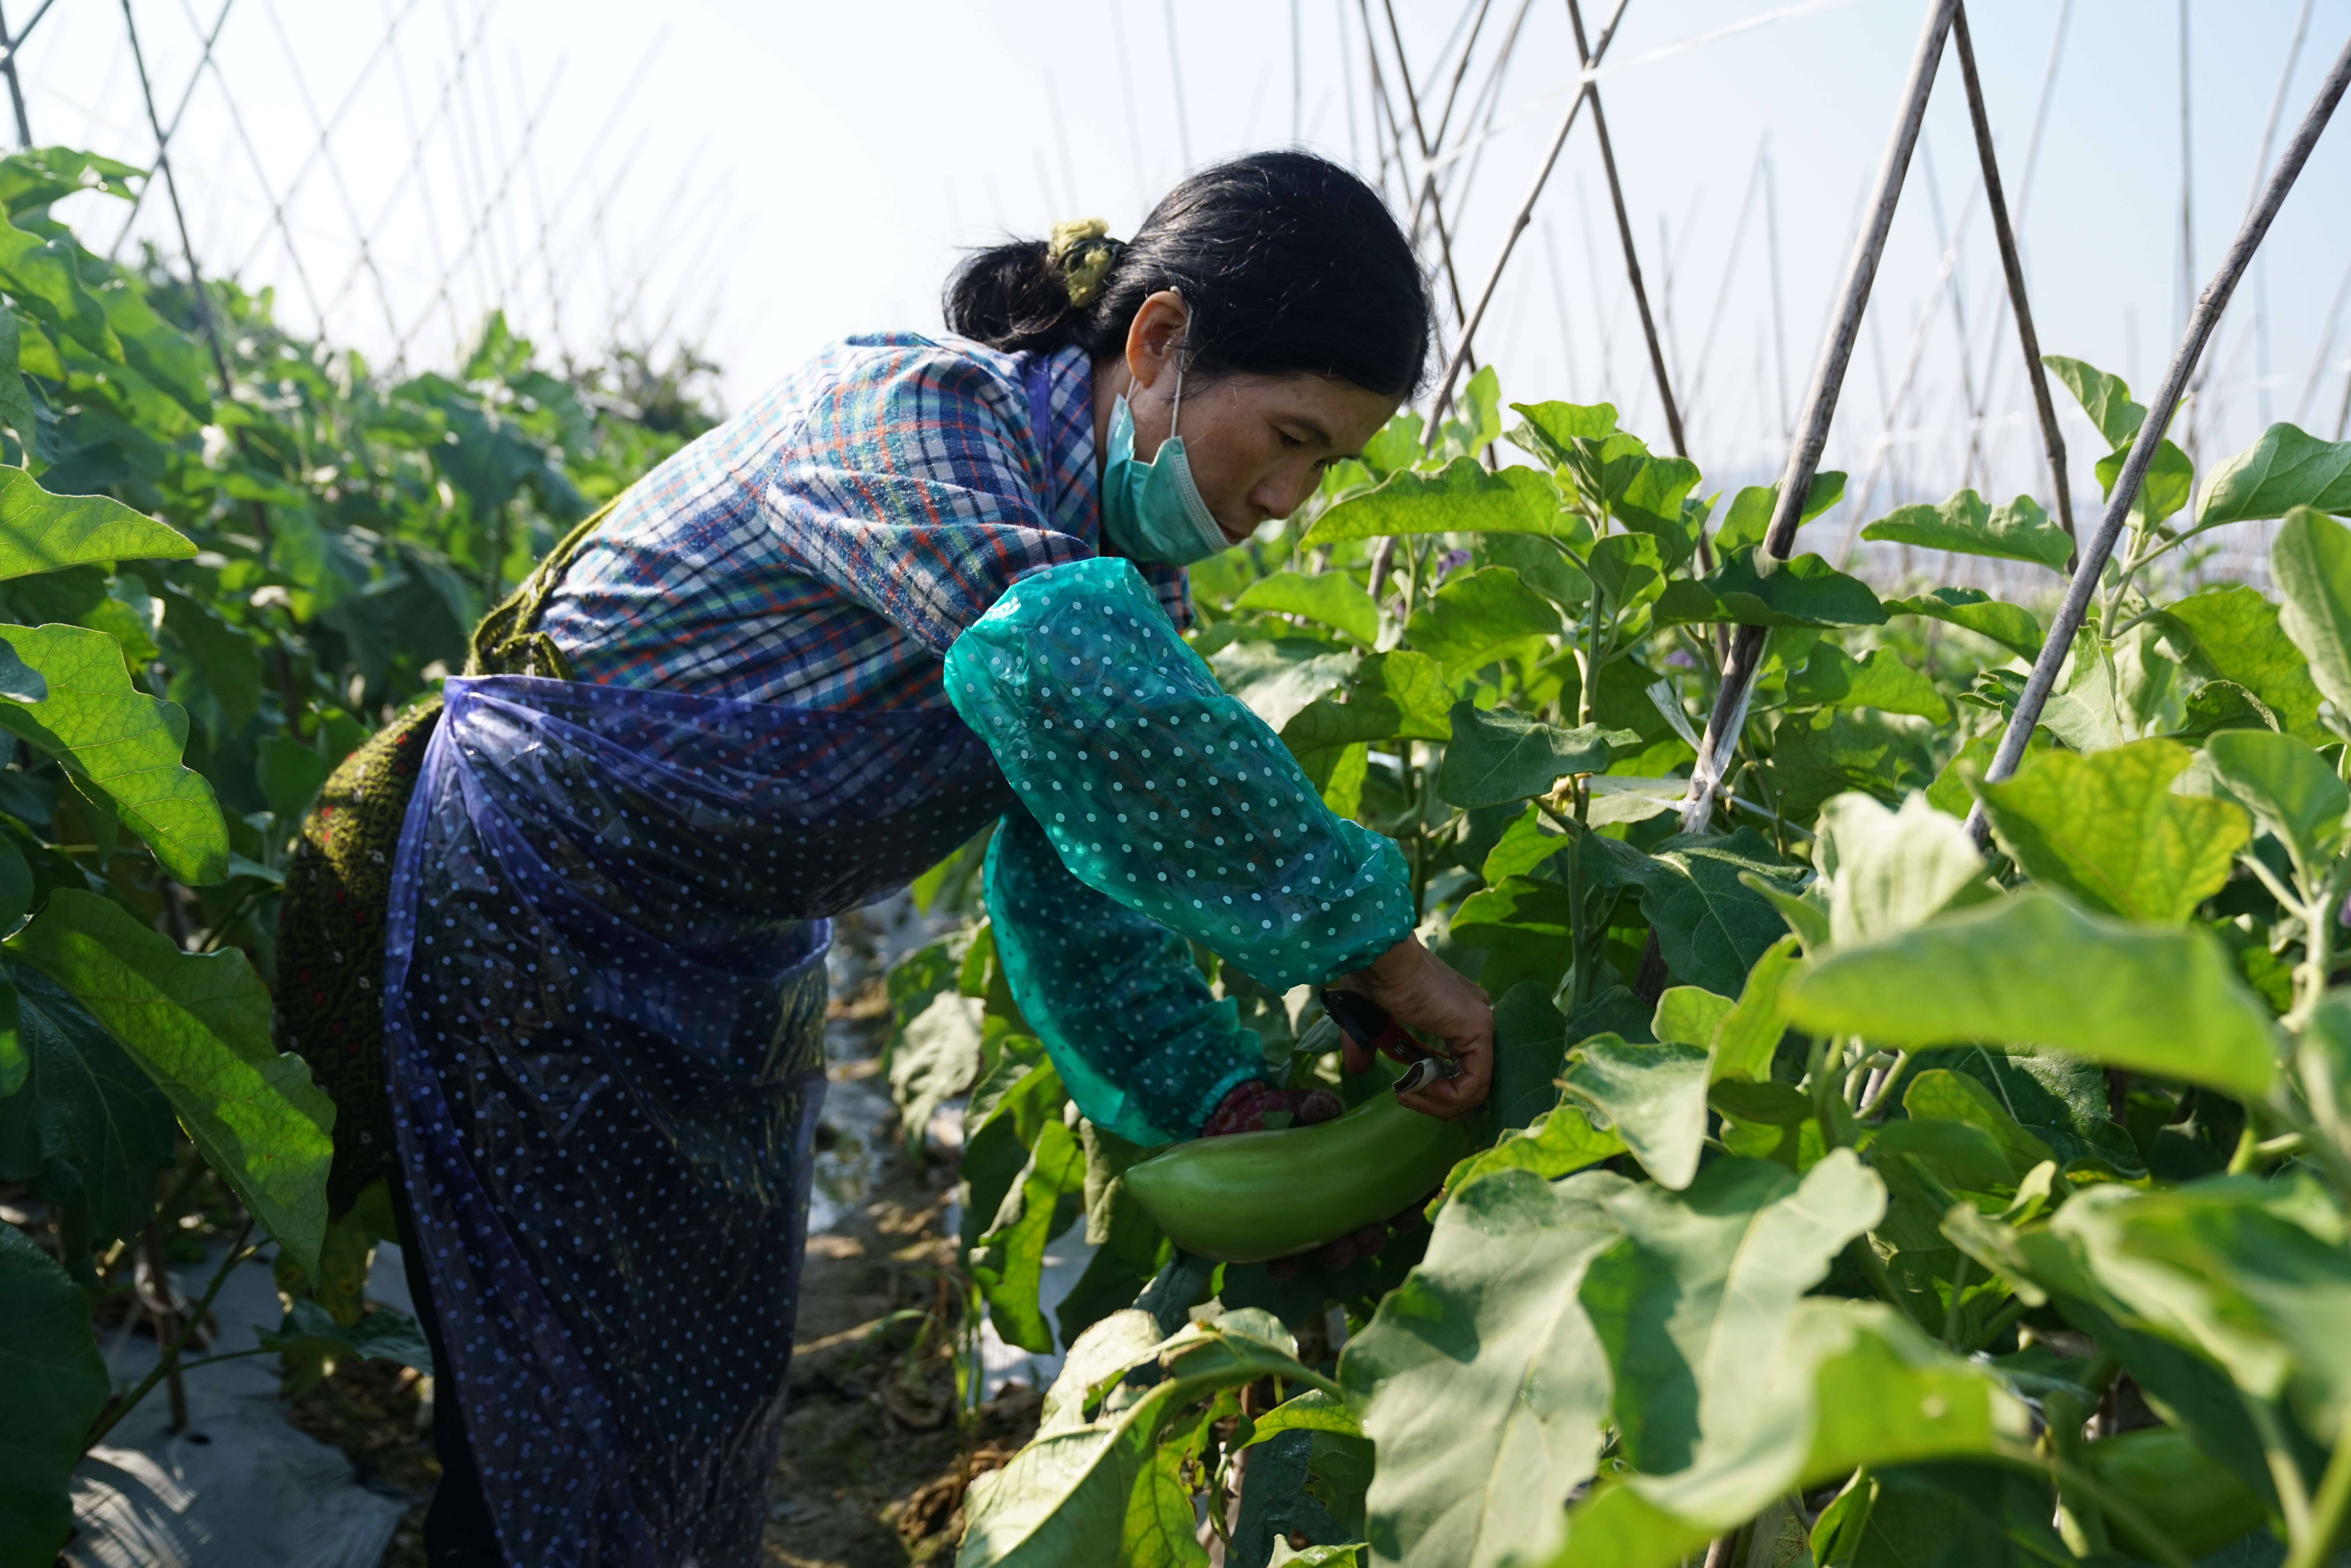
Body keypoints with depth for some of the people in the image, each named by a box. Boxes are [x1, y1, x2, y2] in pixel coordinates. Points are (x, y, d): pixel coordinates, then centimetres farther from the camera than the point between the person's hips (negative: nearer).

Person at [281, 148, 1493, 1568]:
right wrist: (1373, 942, -41)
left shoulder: (1130, 567, -2)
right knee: (571, 1415, 3)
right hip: (525, 913, -8)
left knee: (724, 1381, 17)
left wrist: (1226, 1100, -20)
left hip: (737, 974, 8)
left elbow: (1077, 879, -6)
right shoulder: (918, 413, -28)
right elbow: (1069, 689, -46)